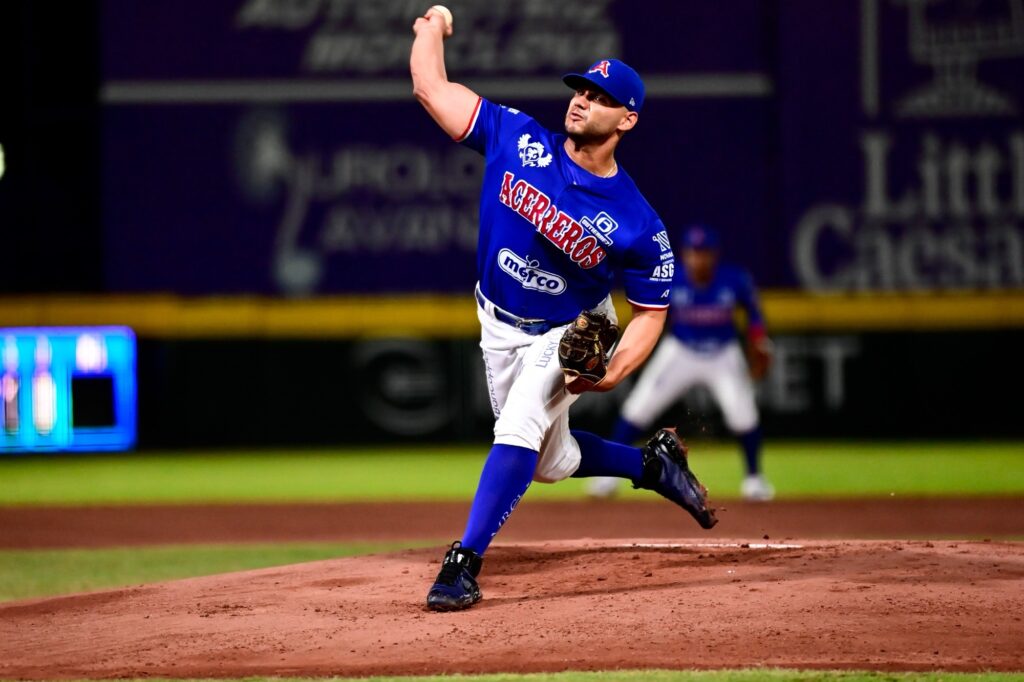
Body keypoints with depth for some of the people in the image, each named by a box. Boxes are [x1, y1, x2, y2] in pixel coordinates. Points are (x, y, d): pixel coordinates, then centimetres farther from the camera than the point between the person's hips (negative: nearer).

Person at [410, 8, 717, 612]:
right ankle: (653, 463, 41)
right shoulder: (517, 139, -19)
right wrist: (432, 28, -5)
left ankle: (464, 563, -24)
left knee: (518, 431, -26)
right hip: (501, 328, 5)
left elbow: (651, 311, -15)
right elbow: (431, 88, -17)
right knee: (551, 462, 15)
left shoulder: (638, 225, -25)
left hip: (571, 335, -4)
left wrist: (615, 373, -29)